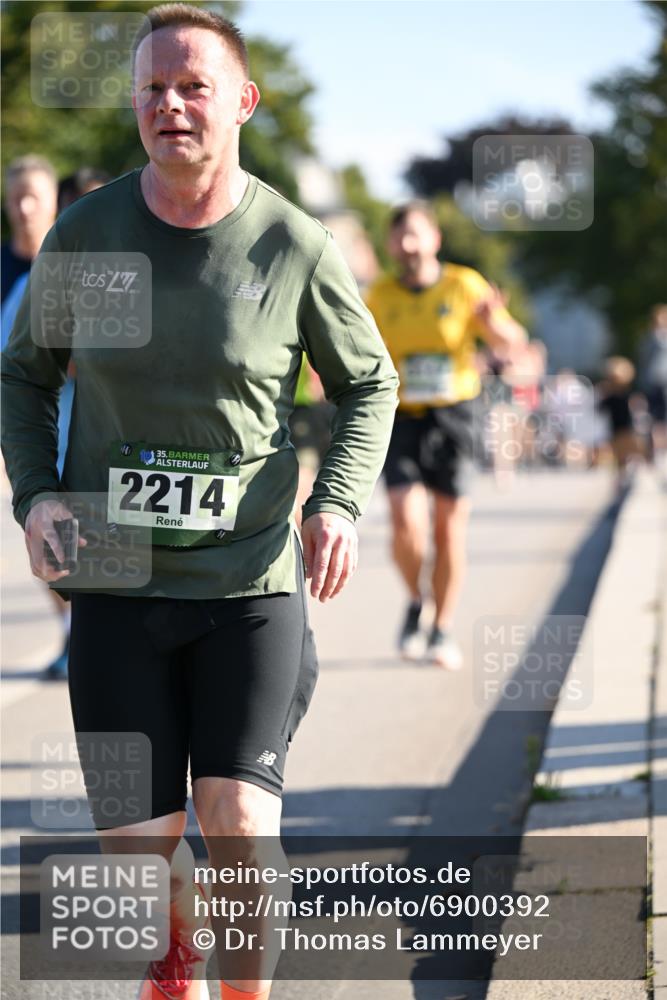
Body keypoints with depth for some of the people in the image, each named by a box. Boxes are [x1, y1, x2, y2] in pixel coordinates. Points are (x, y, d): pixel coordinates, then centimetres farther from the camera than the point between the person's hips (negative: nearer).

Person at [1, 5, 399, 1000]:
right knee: (139, 844, 3)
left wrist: (338, 502, -7)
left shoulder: (296, 247, -5)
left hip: (251, 583, -1)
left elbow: (369, 383, 9)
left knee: (240, 825, -12)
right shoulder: (85, 233, -1)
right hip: (117, 584, 2)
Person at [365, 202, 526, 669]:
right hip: (401, 419, 1)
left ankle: (444, 630, 17)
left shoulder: (464, 285, -2)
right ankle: (416, 601, 14)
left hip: (451, 417, 0)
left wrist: (494, 321, -22)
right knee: (407, 524, -14)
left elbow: (512, 344, 0)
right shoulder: (381, 295, 2)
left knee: (450, 529, 3)